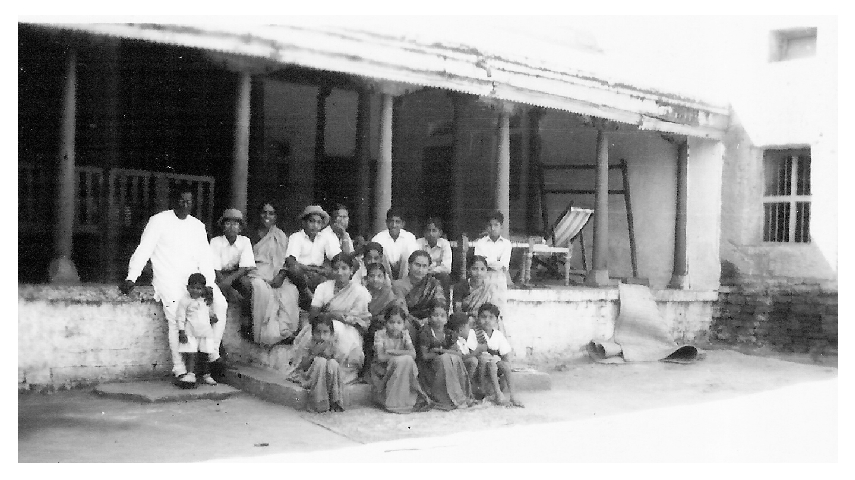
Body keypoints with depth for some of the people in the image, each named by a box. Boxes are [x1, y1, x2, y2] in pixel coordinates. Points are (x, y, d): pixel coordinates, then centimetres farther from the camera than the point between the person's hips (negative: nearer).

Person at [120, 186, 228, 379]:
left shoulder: (198, 226, 13)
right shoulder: (159, 221, -1)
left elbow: (205, 257, 10)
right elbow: (143, 250, -4)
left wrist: (209, 283, -4)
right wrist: (131, 278, -15)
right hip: (168, 278, -4)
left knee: (220, 304, -17)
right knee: (177, 316, -25)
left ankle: (213, 353, -6)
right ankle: (179, 369, -19)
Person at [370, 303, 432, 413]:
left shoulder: (404, 334, 0)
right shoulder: (380, 335, -10)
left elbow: (413, 354, -14)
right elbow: (381, 357, -23)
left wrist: (393, 351, -21)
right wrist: (401, 354, -17)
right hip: (382, 371, -4)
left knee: (407, 361, -26)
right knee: (404, 360, -28)